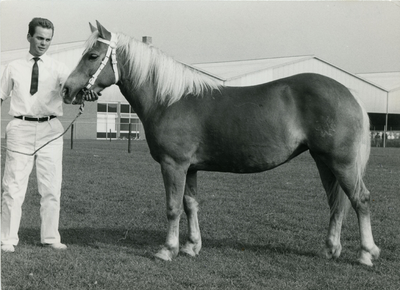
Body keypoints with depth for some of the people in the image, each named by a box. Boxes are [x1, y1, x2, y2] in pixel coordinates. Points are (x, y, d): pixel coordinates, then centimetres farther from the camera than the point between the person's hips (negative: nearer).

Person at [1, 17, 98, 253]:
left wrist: (86, 93, -34)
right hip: (21, 128, -1)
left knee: (51, 187, 5)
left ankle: (51, 238, 16)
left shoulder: (58, 68, 4)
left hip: (50, 130, 1)